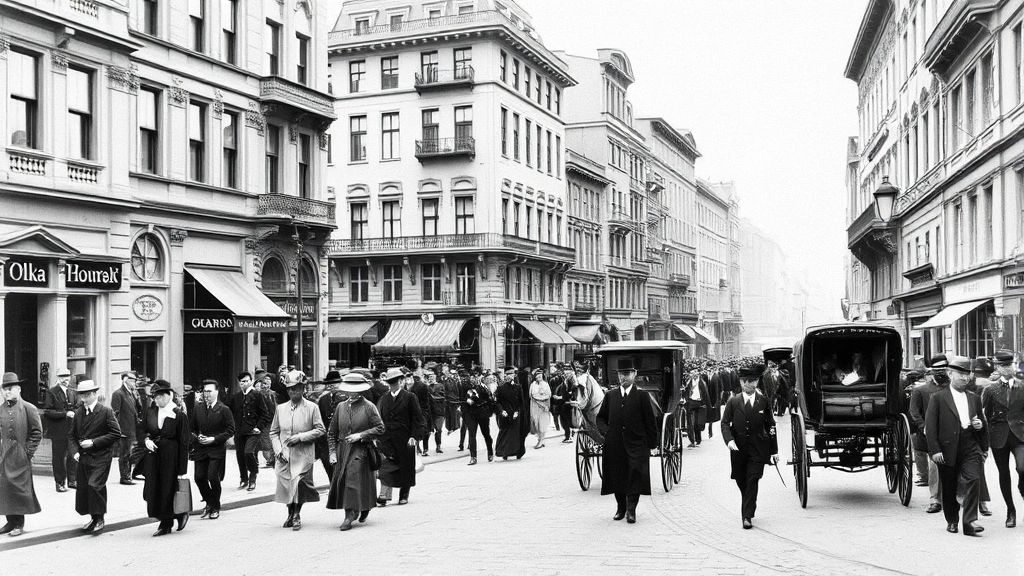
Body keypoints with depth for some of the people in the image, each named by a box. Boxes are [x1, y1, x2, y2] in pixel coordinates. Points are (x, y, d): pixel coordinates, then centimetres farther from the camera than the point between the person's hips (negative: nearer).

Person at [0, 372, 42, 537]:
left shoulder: (29, 409, -5)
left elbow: (37, 432, -4)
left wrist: (28, 451, -8)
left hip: (20, 457, -5)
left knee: (19, 488, -2)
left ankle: (19, 524, 7)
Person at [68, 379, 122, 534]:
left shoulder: (106, 412, -7)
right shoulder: (78, 412, 10)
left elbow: (116, 433, -10)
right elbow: (71, 435, 14)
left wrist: (94, 442, -16)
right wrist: (74, 451, -4)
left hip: (101, 457, -6)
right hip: (83, 457, 6)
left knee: (94, 485, -19)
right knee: (83, 488, 7)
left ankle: (99, 519, -5)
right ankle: (94, 519, 24)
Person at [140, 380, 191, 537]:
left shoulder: (179, 415, -12)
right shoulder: (150, 412, 3)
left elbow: (184, 443, -12)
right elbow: (143, 430, 18)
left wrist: (182, 470, -14)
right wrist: (146, 439, -8)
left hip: (171, 457, -5)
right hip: (153, 455, 5)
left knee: (168, 490, 0)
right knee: (153, 490, 7)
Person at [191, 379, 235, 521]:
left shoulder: (224, 410, -6)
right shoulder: (198, 408, 7)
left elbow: (230, 431, -6)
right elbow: (193, 428, 14)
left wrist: (214, 439, -14)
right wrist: (196, 437, -6)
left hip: (217, 449, -4)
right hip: (201, 449, 4)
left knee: (213, 477, -10)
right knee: (199, 477, 0)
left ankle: (215, 508, 10)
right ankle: (209, 503, 25)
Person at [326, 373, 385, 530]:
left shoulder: (368, 407, -3)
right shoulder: (340, 406, 9)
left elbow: (380, 429, -4)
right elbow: (332, 432, 13)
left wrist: (361, 435, -13)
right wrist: (332, 451, 4)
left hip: (361, 451, -4)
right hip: (342, 451, 4)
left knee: (353, 480, -12)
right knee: (342, 481, 4)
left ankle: (350, 516, -8)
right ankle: (357, 510, 22)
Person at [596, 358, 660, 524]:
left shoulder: (642, 396, -1)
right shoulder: (610, 395, 8)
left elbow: (651, 421, -1)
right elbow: (600, 417, 16)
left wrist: (652, 443, -3)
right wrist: (606, 431, -1)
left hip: (636, 445, -3)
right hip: (615, 446, 3)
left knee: (635, 478, -7)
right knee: (617, 477, 8)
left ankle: (631, 510, 1)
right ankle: (620, 508, 23)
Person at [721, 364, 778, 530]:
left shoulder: (763, 401, 3)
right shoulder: (733, 401, 3)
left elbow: (770, 426, 8)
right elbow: (725, 423, 0)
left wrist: (774, 450, 7)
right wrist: (729, 440, -19)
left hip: (757, 449, -1)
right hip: (738, 448, 1)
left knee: (752, 481, -11)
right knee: (741, 482, 10)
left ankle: (747, 516, -9)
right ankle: (748, 508, 34)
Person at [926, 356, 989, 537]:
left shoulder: (974, 398, 15)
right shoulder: (938, 398, 1)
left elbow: (983, 425, 26)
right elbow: (930, 426, -5)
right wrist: (935, 450, -11)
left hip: (971, 448, 2)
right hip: (948, 450, -2)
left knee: (973, 481, -14)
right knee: (949, 488, 7)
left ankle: (970, 522, -13)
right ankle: (952, 521, 23)